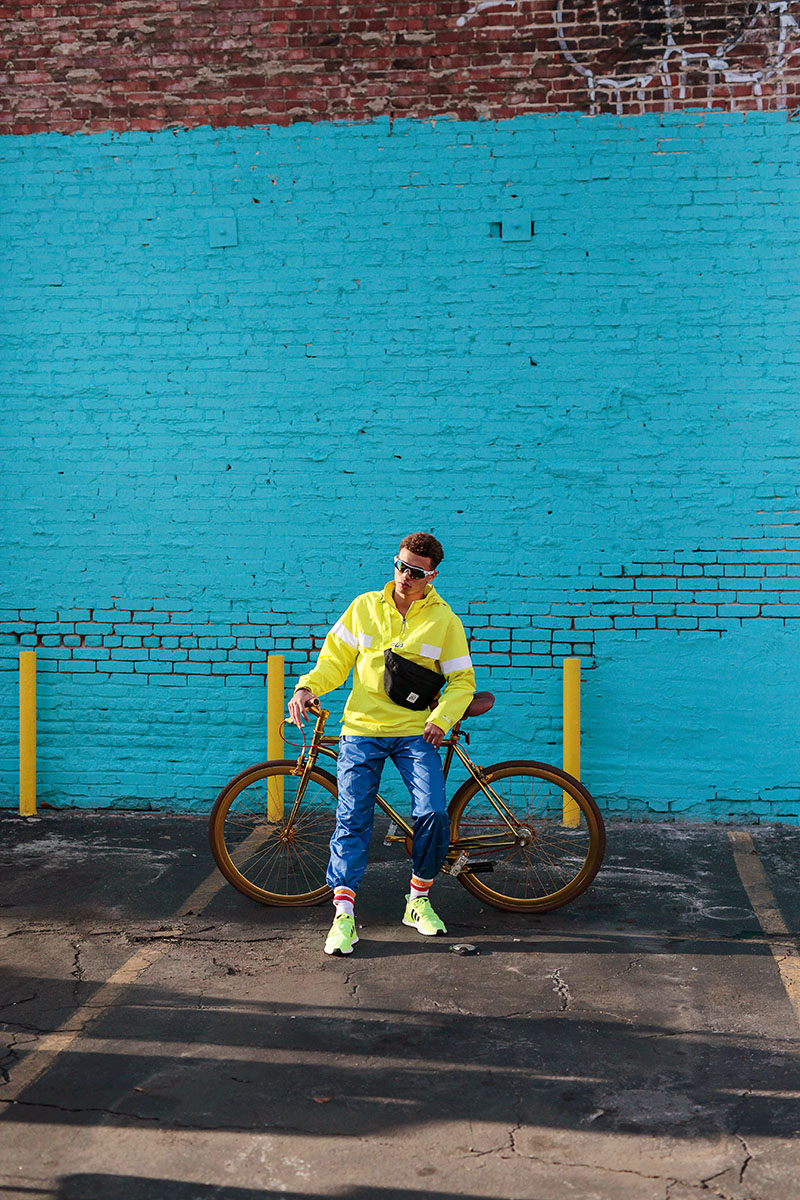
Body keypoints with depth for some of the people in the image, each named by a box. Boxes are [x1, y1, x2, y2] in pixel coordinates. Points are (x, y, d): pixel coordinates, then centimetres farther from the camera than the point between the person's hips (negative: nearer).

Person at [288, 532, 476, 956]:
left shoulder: (444, 619, 2)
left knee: (433, 813, -15)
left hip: (415, 733, -1)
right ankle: (344, 914, -3)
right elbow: (336, 658, 11)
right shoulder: (364, 607, 5)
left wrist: (441, 718, -10)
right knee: (352, 820, -7)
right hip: (362, 730, 1)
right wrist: (307, 686, -7)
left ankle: (418, 900, 6)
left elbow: (462, 681, 6)